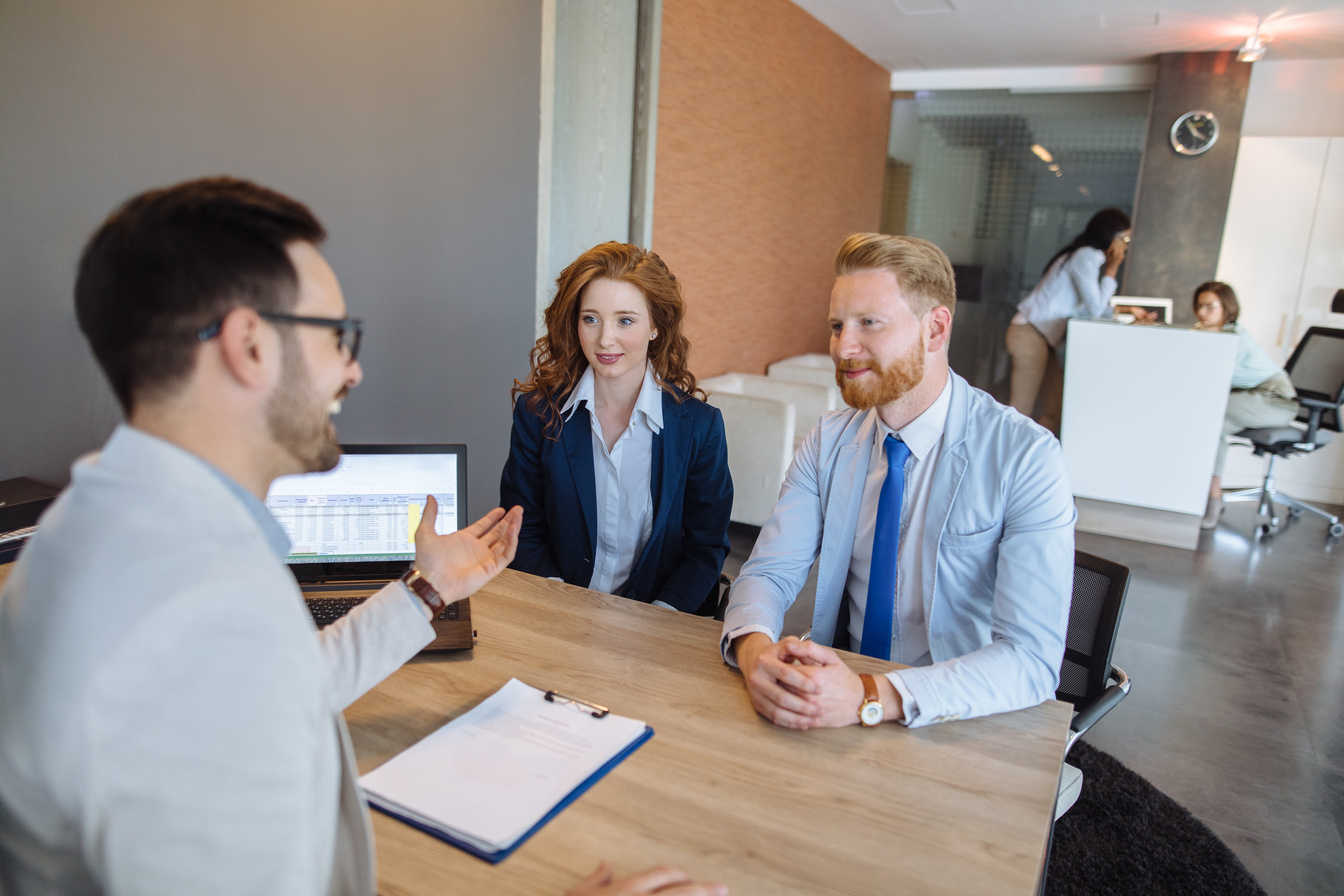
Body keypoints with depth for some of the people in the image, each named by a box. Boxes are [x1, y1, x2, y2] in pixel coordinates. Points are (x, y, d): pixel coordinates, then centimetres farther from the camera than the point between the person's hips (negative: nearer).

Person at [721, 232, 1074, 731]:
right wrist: (754, 649, -25)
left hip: (969, 726, -3)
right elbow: (769, 571, -2)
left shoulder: (1028, 459, -13)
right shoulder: (829, 442, 3)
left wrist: (869, 699, -33)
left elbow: (1031, 660, -20)